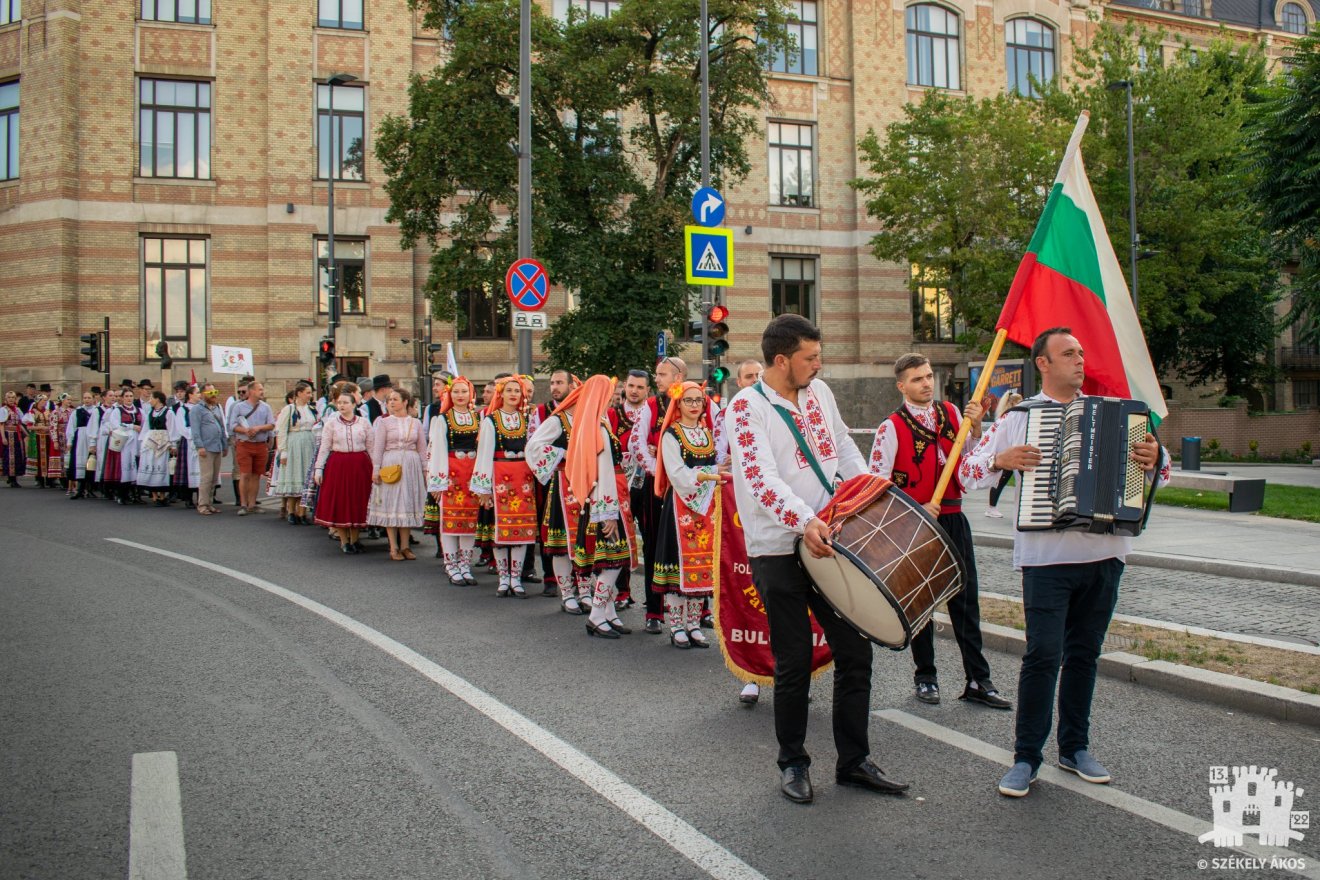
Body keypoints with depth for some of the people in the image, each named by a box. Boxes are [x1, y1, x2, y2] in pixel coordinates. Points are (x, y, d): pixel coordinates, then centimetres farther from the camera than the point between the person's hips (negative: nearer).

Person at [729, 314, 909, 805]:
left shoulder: (819, 392, 9)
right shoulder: (747, 407, -11)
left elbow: (842, 446, 23)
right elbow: (761, 479, -25)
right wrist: (803, 522, -39)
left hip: (830, 541, 6)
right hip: (779, 550, -6)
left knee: (855, 651, 7)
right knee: (794, 662, 3)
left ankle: (854, 760, 22)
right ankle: (793, 764, 22)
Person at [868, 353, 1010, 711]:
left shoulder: (952, 413, 6)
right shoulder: (891, 427, -9)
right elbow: (877, 482, -12)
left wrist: (976, 427, -9)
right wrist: (915, 509, -20)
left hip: (953, 518, 4)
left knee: (966, 600, 5)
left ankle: (978, 680, 11)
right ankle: (925, 676, 23)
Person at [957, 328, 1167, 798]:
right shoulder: (1018, 417, 4)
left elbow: (1158, 470, 15)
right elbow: (967, 471, 4)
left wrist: (1155, 457, -8)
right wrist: (1001, 460, -16)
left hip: (1104, 553, 4)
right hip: (1046, 557, -4)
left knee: (1084, 653, 12)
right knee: (1043, 654, -7)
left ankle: (1075, 747, 25)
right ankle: (1026, 757, 3)